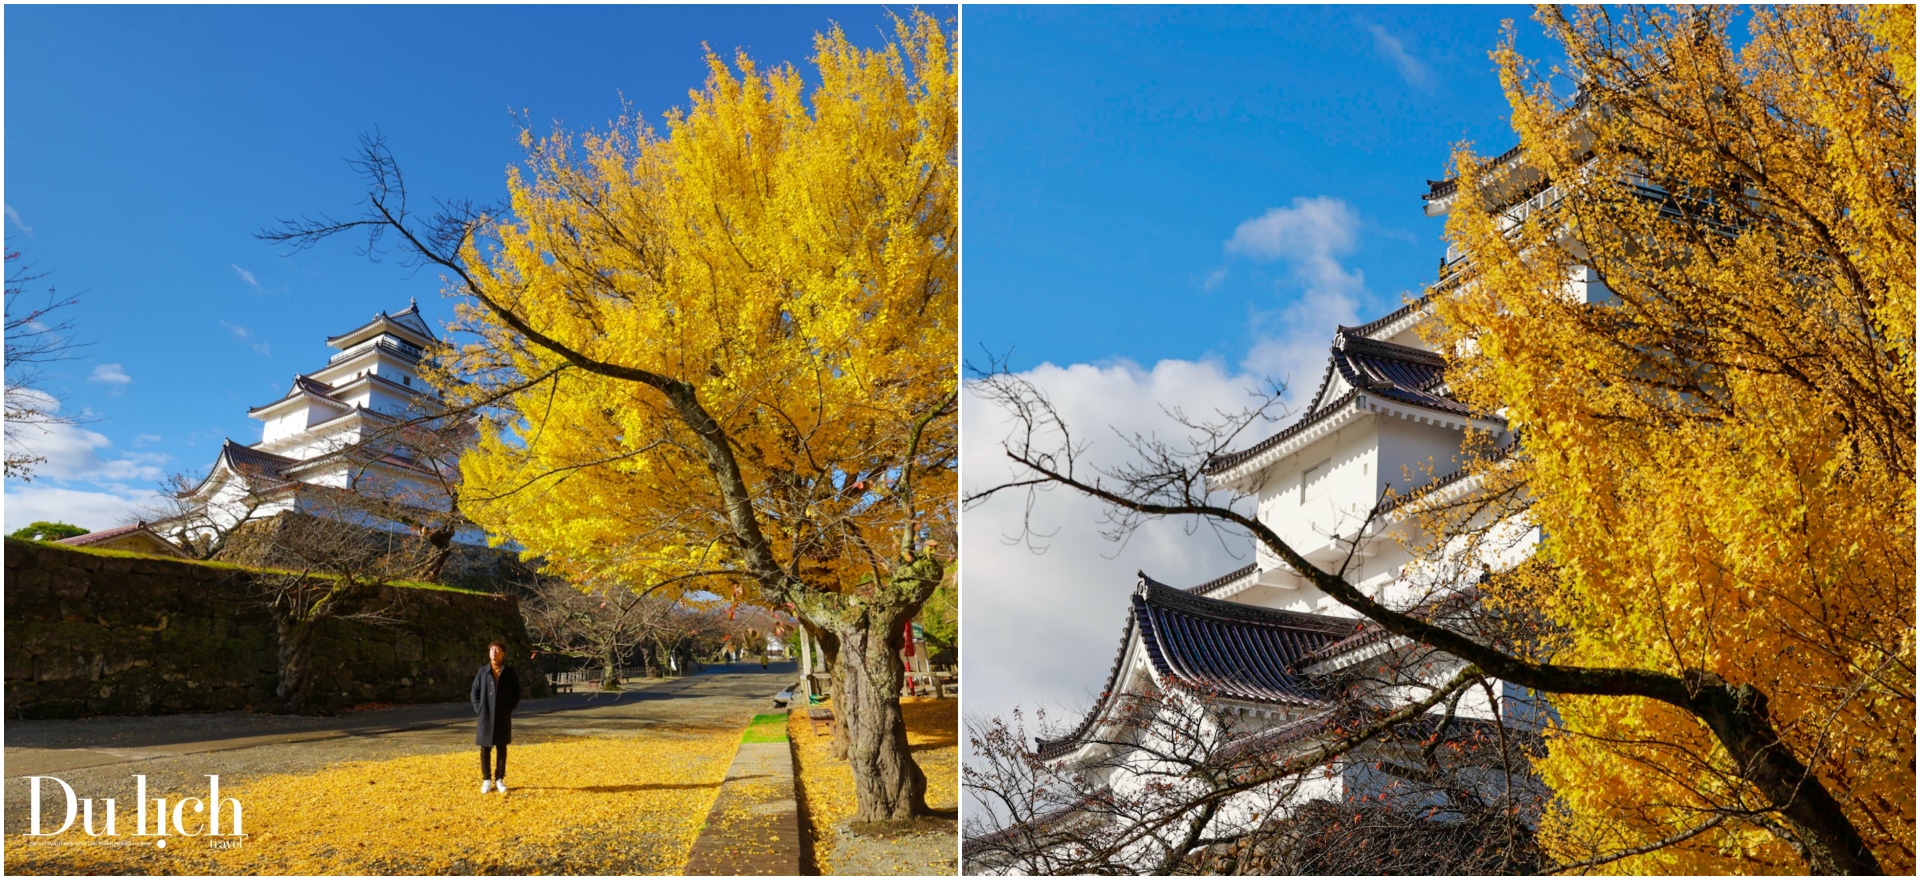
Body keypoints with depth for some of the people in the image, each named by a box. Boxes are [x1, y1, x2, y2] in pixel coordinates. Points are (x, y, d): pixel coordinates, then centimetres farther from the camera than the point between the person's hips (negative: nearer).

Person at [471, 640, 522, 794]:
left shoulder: (509, 673, 0)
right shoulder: (482, 672, 3)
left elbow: (516, 693, 5)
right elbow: (475, 691, 7)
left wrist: (509, 709, -4)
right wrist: (478, 709, -3)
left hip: (503, 717, 0)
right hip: (486, 716, 1)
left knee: (501, 748, 5)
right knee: (485, 748, 2)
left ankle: (499, 780, 13)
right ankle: (486, 780, 11)